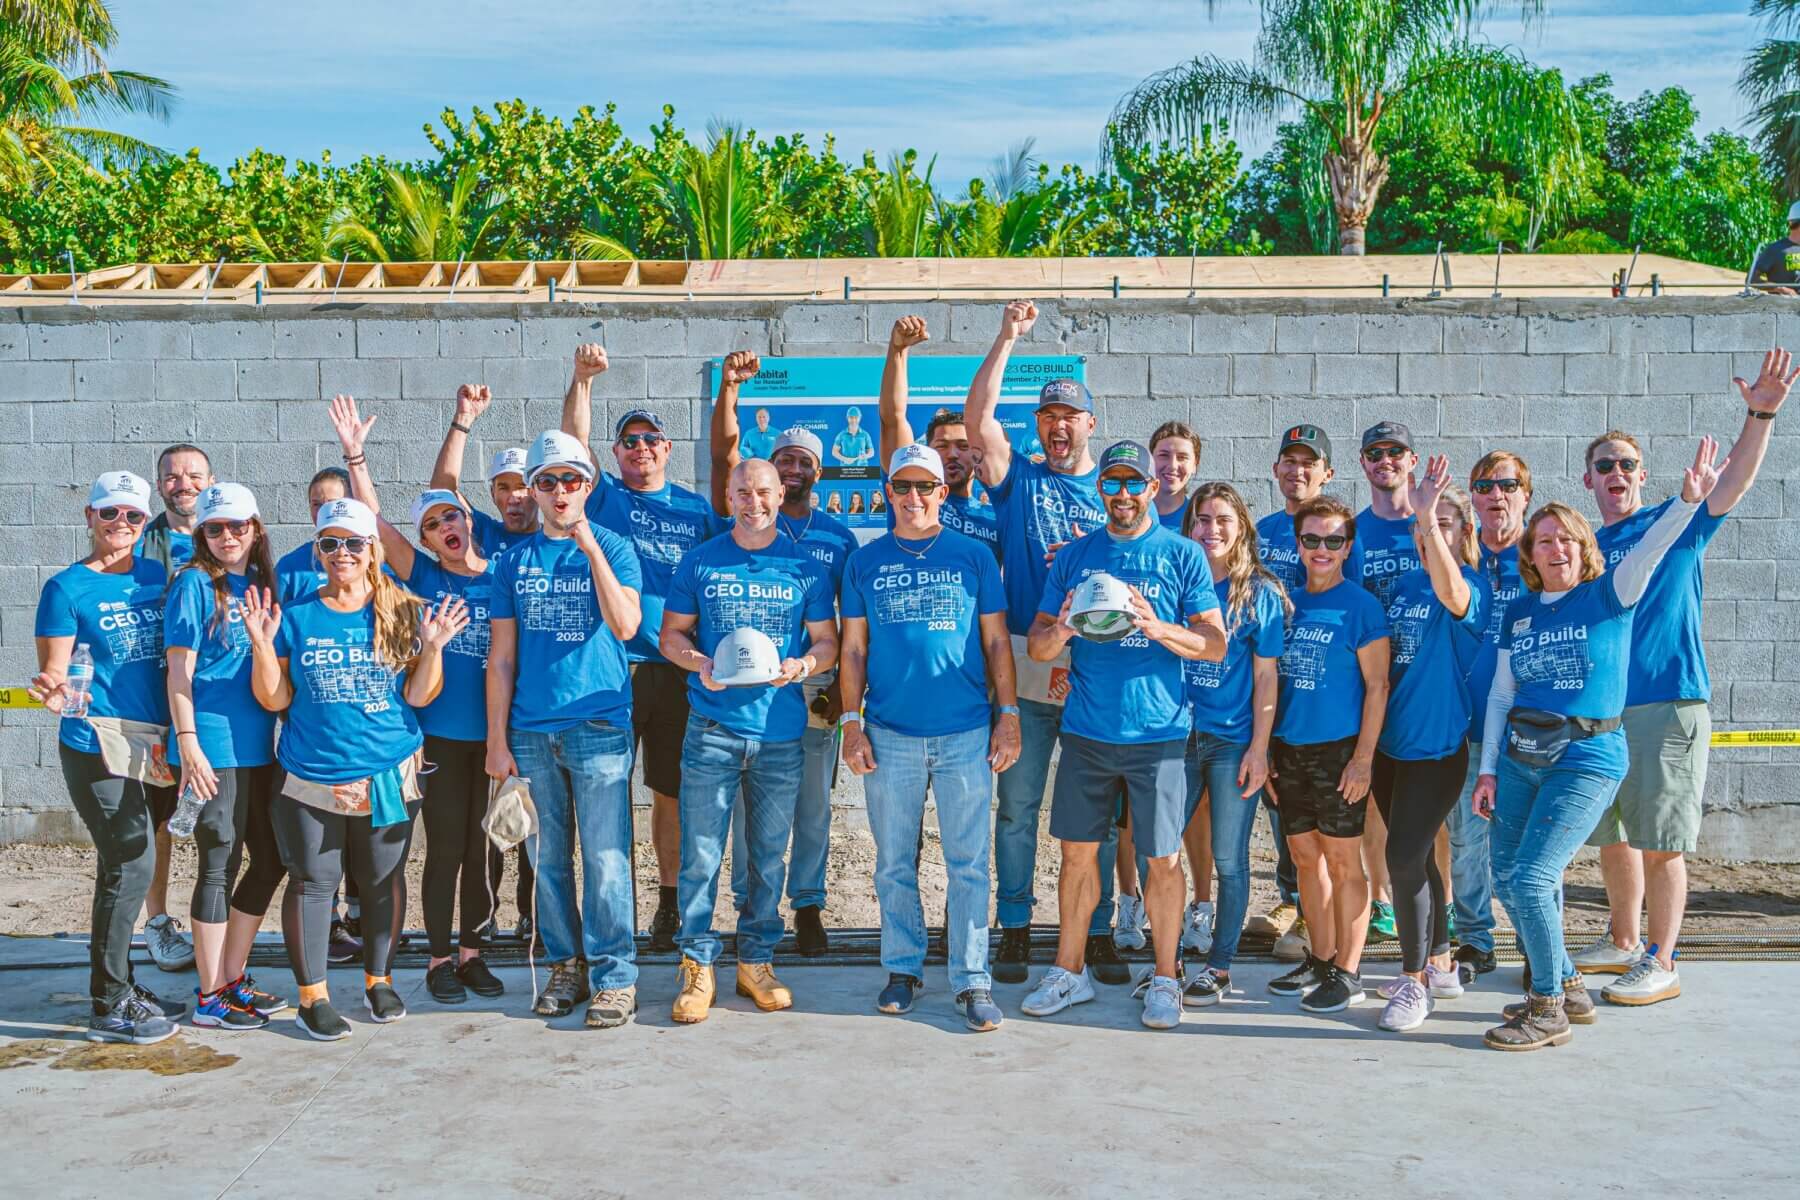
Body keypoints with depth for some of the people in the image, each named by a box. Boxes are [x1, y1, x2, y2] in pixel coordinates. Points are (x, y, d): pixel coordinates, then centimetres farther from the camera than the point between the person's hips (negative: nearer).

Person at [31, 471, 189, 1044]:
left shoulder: (156, 575, 9)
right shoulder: (67, 588, -5)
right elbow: (54, 671, -6)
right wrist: (53, 693, -28)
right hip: (97, 743, -5)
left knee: (125, 866, 13)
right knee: (130, 864, -7)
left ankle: (118, 983, 25)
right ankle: (108, 1007, 4)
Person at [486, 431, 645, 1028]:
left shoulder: (612, 548, 2)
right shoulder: (515, 560, 10)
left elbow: (625, 625, -15)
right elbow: (501, 656, 10)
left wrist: (589, 545, -16)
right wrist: (497, 738, 5)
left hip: (599, 725, -3)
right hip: (531, 731, 3)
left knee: (605, 857, -3)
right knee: (549, 857, 9)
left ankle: (614, 977, 5)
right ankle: (566, 964, 22)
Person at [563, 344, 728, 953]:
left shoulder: (696, 508, 12)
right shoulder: (604, 497, 8)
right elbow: (575, 438, -6)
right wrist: (582, 378, -19)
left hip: (677, 668, 1)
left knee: (671, 790, 8)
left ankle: (670, 901, 20)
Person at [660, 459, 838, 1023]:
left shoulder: (806, 566, 6)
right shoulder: (700, 562, 5)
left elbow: (827, 640, 9)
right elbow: (671, 634, 8)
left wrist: (801, 665, -13)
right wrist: (701, 664, -12)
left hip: (781, 732, 1)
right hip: (712, 728, -1)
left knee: (769, 855, 9)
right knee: (701, 854, -3)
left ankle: (756, 961, 22)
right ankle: (698, 966, 8)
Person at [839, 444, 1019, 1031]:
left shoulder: (973, 555, 5)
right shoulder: (865, 562, 8)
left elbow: (996, 641, 7)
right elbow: (853, 649, 9)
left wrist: (1008, 716, 0)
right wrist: (851, 724, 1)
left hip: (966, 734, -1)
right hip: (889, 736, 1)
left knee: (968, 863, 1)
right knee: (894, 864, 9)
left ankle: (972, 980, 8)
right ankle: (903, 967, 23)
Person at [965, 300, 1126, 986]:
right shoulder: (1019, 480, 8)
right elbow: (978, 422, -8)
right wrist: (1007, 341, -11)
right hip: (1025, 668, 0)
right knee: (1017, 806, 4)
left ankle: (1097, 934, 15)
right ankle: (1014, 930, 15)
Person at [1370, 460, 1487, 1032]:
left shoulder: (1473, 588, -11)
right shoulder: (1403, 585, 9)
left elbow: (1452, 593, -37)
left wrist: (1430, 515, -44)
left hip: (1438, 747, -7)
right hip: (1390, 742, 7)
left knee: (1404, 857, -10)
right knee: (1414, 856, 14)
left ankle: (1415, 982, 5)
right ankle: (1439, 966, 29)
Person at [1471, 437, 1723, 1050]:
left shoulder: (1609, 594, -2)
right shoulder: (1519, 611, 10)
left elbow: (1650, 548, -22)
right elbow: (1501, 694, 12)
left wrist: (1687, 500, -40)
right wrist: (1488, 768, 8)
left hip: (1587, 757, -6)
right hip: (1519, 756, 6)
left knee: (1530, 880, -13)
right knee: (1507, 880, 9)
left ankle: (1548, 1009, 6)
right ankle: (1566, 988, 28)